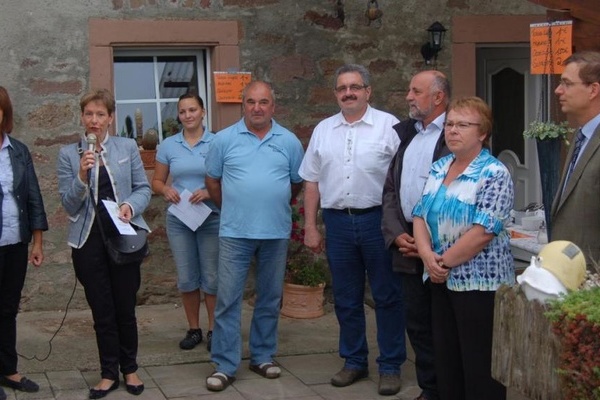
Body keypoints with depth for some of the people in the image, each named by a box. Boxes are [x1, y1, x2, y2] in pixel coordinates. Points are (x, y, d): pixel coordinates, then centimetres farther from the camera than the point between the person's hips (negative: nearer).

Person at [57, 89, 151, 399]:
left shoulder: (127, 147, 2)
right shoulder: (68, 154, 1)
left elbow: (143, 188, 4)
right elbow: (68, 203, -2)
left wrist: (130, 205, -16)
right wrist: (82, 176, -18)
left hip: (123, 236, 0)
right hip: (89, 240, 0)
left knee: (126, 307, 7)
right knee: (102, 311, 7)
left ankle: (129, 369, 23)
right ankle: (109, 374, 18)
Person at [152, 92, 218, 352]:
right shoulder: (168, 145, 6)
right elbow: (156, 181, 12)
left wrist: (209, 192, -20)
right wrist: (166, 190, -10)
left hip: (211, 218, -3)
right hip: (179, 220, 3)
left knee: (212, 278, 1)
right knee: (186, 278, 8)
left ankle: (214, 330, 14)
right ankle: (194, 329, 21)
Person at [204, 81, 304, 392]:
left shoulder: (289, 141, 3)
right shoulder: (224, 139, -1)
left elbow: (297, 183, 13)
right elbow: (213, 181, 8)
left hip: (276, 233, 2)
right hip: (235, 233, -2)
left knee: (270, 299, 11)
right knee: (228, 299, -2)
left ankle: (263, 357, 25)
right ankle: (224, 365, 5)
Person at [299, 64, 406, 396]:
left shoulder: (388, 125, -3)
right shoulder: (323, 130, 10)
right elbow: (311, 182, 13)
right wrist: (310, 227, 9)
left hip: (377, 219, -4)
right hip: (338, 221, 4)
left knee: (387, 296, 3)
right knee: (346, 298, 12)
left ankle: (390, 366, 14)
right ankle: (354, 361, 25)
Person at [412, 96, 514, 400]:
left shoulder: (494, 174, -13)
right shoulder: (437, 168, 9)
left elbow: (483, 232, -20)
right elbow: (420, 215, 7)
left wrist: (444, 262, -13)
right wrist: (427, 255, -11)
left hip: (479, 283, -7)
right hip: (442, 280, 7)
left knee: (479, 365, 1)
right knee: (445, 358, 14)